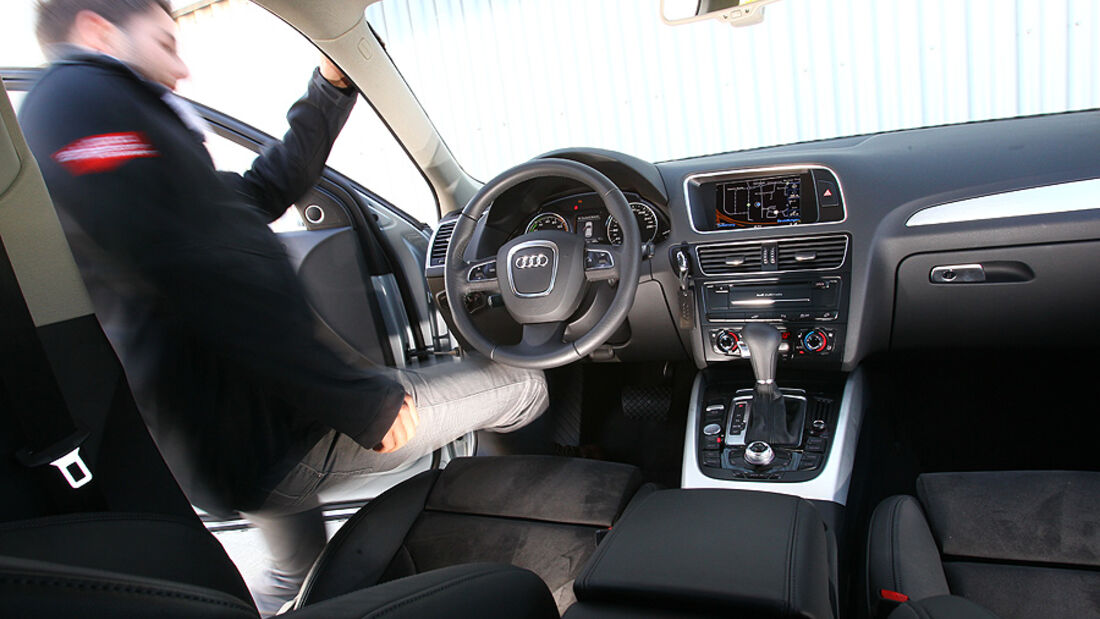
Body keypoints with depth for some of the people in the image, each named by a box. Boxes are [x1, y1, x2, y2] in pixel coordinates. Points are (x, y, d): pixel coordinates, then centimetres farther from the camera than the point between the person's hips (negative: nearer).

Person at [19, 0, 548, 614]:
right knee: (521, 384, 4)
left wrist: (329, 93, 25)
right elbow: (213, 286, -27)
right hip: (269, 442, -11)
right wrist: (364, 403, -23)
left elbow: (260, 192, 24)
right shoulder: (81, 98, -14)